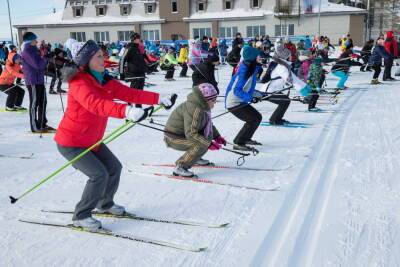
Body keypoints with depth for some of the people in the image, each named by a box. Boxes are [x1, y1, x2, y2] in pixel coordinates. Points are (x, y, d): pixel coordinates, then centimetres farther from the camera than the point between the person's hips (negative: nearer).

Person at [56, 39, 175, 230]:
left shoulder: (105, 81, 0)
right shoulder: (79, 84, -27)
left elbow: (129, 93, -3)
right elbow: (96, 104, -46)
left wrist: (158, 98, -11)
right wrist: (126, 111, -61)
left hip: (91, 141, 9)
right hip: (70, 143, -9)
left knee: (114, 168, 13)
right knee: (99, 174, -17)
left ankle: (105, 204, 37)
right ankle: (80, 217, 1)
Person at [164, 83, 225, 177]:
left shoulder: (203, 106, 1)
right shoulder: (194, 109, -29)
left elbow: (208, 124, 19)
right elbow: (191, 133, -31)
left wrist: (217, 136, 7)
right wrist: (208, 144, -30)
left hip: (184, 133, 9)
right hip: (174, 138, -9)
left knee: (208, 137, 8)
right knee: (201, 145, -26)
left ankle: (196, 158, 23)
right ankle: (180, 167, -18)